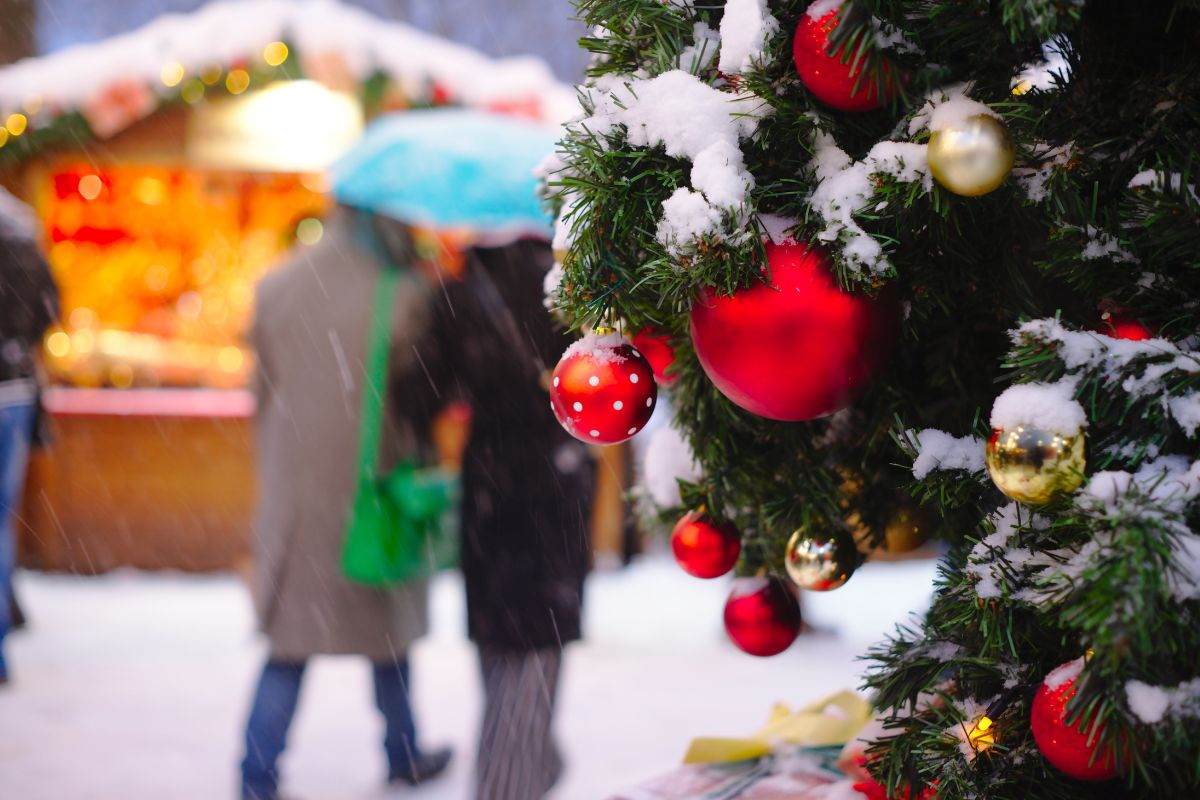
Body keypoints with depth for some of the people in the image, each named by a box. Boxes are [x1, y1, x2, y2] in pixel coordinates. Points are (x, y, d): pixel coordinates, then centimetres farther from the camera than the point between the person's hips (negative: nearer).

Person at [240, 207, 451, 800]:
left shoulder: (274, 288, 0)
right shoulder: (398, 296, -14)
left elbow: (262, 394, 7)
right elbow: (419, 400, -7)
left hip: (293, 491, 3)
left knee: (289, 644, 9)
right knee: (388, 634, 16)